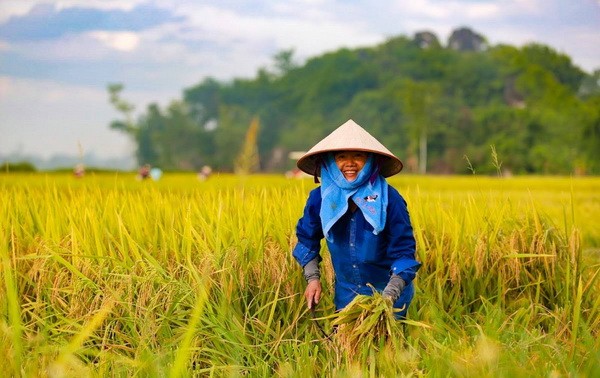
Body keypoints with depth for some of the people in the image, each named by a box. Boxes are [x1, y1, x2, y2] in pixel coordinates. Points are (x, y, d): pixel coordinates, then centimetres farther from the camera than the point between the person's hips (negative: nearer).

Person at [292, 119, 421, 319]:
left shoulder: (389, 198, -18)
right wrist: (312, 278, -3)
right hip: (346, 296, 2)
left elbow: (403, 252, -16)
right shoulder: (320, 198, -9)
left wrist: (389, 296, -25)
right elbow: (307, 239, 8)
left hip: (389, 296, -2)